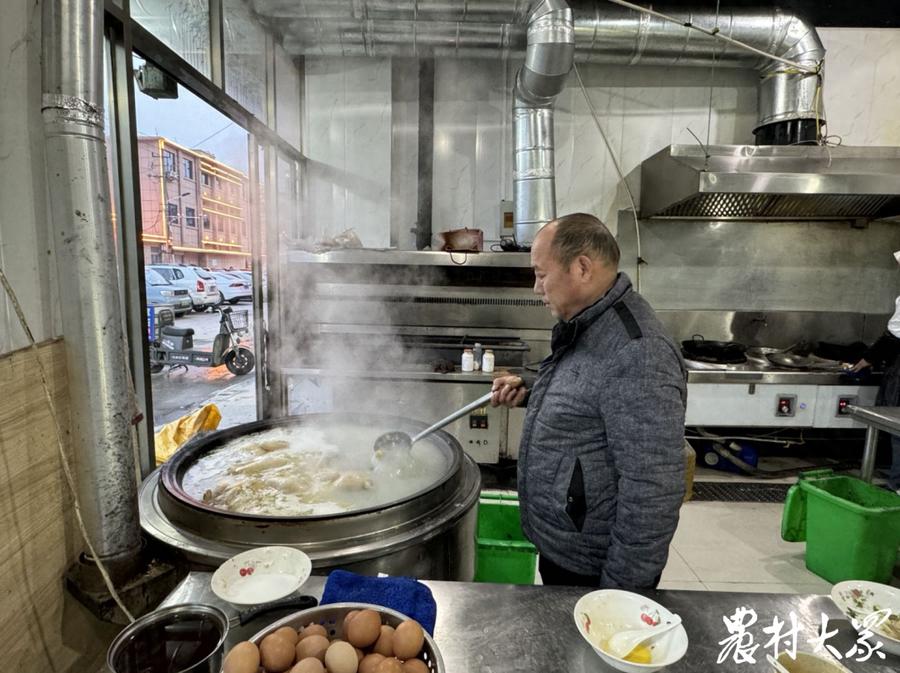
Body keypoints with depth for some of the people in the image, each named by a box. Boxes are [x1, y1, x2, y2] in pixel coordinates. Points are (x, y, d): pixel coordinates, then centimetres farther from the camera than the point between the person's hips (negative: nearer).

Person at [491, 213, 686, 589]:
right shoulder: (585, 328, 3)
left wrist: (619, 590, -20)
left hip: (591, 571, -9)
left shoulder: (637, 354, -29)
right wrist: (530, 395, 3)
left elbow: (653, 492, -28)